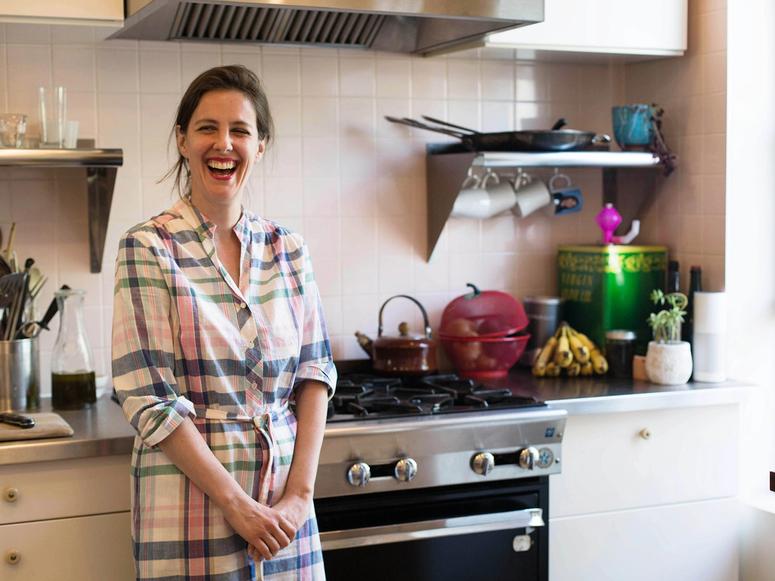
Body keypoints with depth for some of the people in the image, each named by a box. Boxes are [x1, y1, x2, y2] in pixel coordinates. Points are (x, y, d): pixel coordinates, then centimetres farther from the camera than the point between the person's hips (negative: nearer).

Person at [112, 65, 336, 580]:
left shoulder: (287, 248, 4)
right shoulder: (148, 248, -8)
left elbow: (315, 373, 3)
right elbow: (150, 399, -13)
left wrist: (300, 493, -8)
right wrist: (237, 504, -15)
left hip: (284, 503, 4)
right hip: (192, 495, -4)